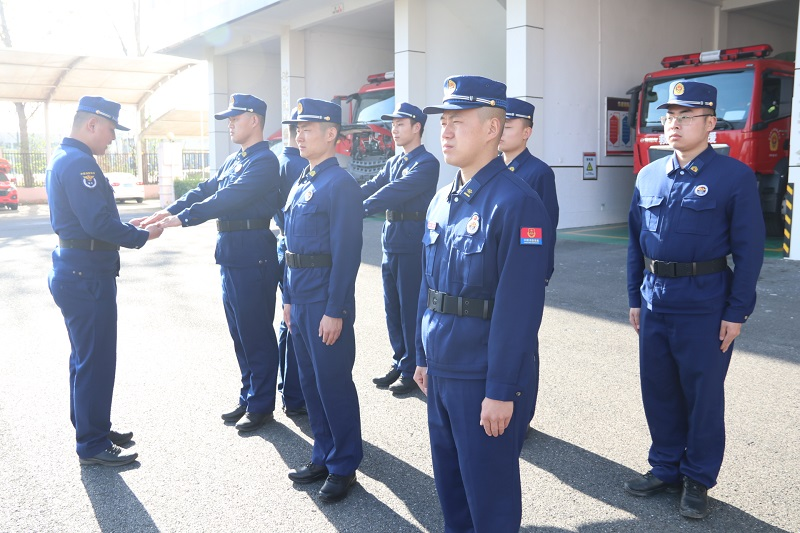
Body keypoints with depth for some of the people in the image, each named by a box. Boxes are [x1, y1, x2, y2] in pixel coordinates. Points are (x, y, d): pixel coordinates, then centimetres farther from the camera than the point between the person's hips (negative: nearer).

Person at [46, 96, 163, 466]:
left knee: (86, 357, 20)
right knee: (96, 361, -2)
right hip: (88, 275, -11)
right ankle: (92, 446, 9)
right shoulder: (78, 162, -17)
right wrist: (141, 237, -11)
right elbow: (98, 222, -24)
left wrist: (129, 228, 9)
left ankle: (91, 427, 33)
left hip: (75, 271, 11)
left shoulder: (63, 158, 16)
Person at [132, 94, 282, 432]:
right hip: (230, 252, 9)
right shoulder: (233, 160, 18)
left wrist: (181, 219, -25)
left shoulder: (264, 160, -12)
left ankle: (261, 406, 11)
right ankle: (248, 398, 27)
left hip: (253, 253, -9)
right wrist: (167, 212, 1)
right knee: (239, 332, 15)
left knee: (256, 334, -1)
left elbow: (228, 199, -22)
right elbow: (205, 191, 14)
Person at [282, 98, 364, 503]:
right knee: (310, 381, 16)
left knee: (333, 383, 2)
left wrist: (335, 311, -20)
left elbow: (347, 253, -18)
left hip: (326, 302, -9)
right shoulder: (301, 183, 14)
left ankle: (344, 467, 17)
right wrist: (288, 298, 16)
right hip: (300, 299, 9)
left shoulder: (340, 184, -14)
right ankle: (324, 457, 30)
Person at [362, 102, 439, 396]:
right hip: (391, 243, 8)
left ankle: (412, 372, 12)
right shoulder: (393, 162, 16)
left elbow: (396, 192, -23)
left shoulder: (427, 163, -11)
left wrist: (359, 209, -30)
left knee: (411, 311, 1)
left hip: (413, 247, -8)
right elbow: (372, 187, 6)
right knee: (392, 309, 14)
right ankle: (400, 363, 28)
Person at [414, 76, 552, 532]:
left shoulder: (517, 203, -17)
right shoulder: (442, 201, 9)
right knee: (450, 481, 21)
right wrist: (424, 357, 15)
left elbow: (520, 307, -20)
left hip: (485, 379, -8)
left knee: (490, 495, 9)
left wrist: (502, 391, -20)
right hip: (442, 372, 8)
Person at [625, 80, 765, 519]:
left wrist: (737, 312, -11)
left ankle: (698, 479, 25)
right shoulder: (648, 177, 7)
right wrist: (635, 298, 9)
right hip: (655, 299, 5)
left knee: (702, 395, 8)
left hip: (705, 303, -4)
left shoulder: (734, 176, -7)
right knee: (658, 389, 13)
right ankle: (665, 468, 31)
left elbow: (749, 250, -8)